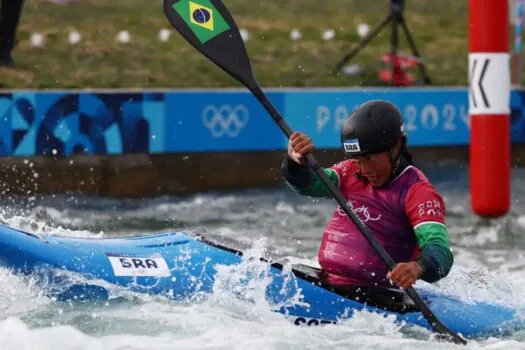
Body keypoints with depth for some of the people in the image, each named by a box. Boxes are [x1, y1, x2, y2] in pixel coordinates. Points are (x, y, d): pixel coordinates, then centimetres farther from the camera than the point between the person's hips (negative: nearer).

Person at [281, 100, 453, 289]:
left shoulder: (417, 191, -7)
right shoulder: (352, 173, 15)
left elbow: (441, 254, -19)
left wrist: (418, 267, -42)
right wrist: (296, 162, -18)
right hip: (323, 284, 7)